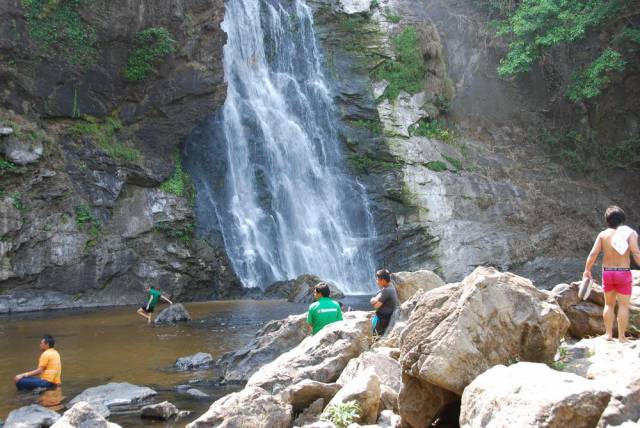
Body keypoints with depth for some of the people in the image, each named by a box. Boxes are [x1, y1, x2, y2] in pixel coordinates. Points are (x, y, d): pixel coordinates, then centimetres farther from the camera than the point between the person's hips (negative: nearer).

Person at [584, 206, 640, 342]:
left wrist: (587, 270, 3)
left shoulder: (603, 234, -1)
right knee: (623, 306, 4)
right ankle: (621, 337, 4)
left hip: (607, 272, 3)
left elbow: (593, 253, -5)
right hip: (623, 273, -3)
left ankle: (608, 334, 17)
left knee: (609, 304, 16)